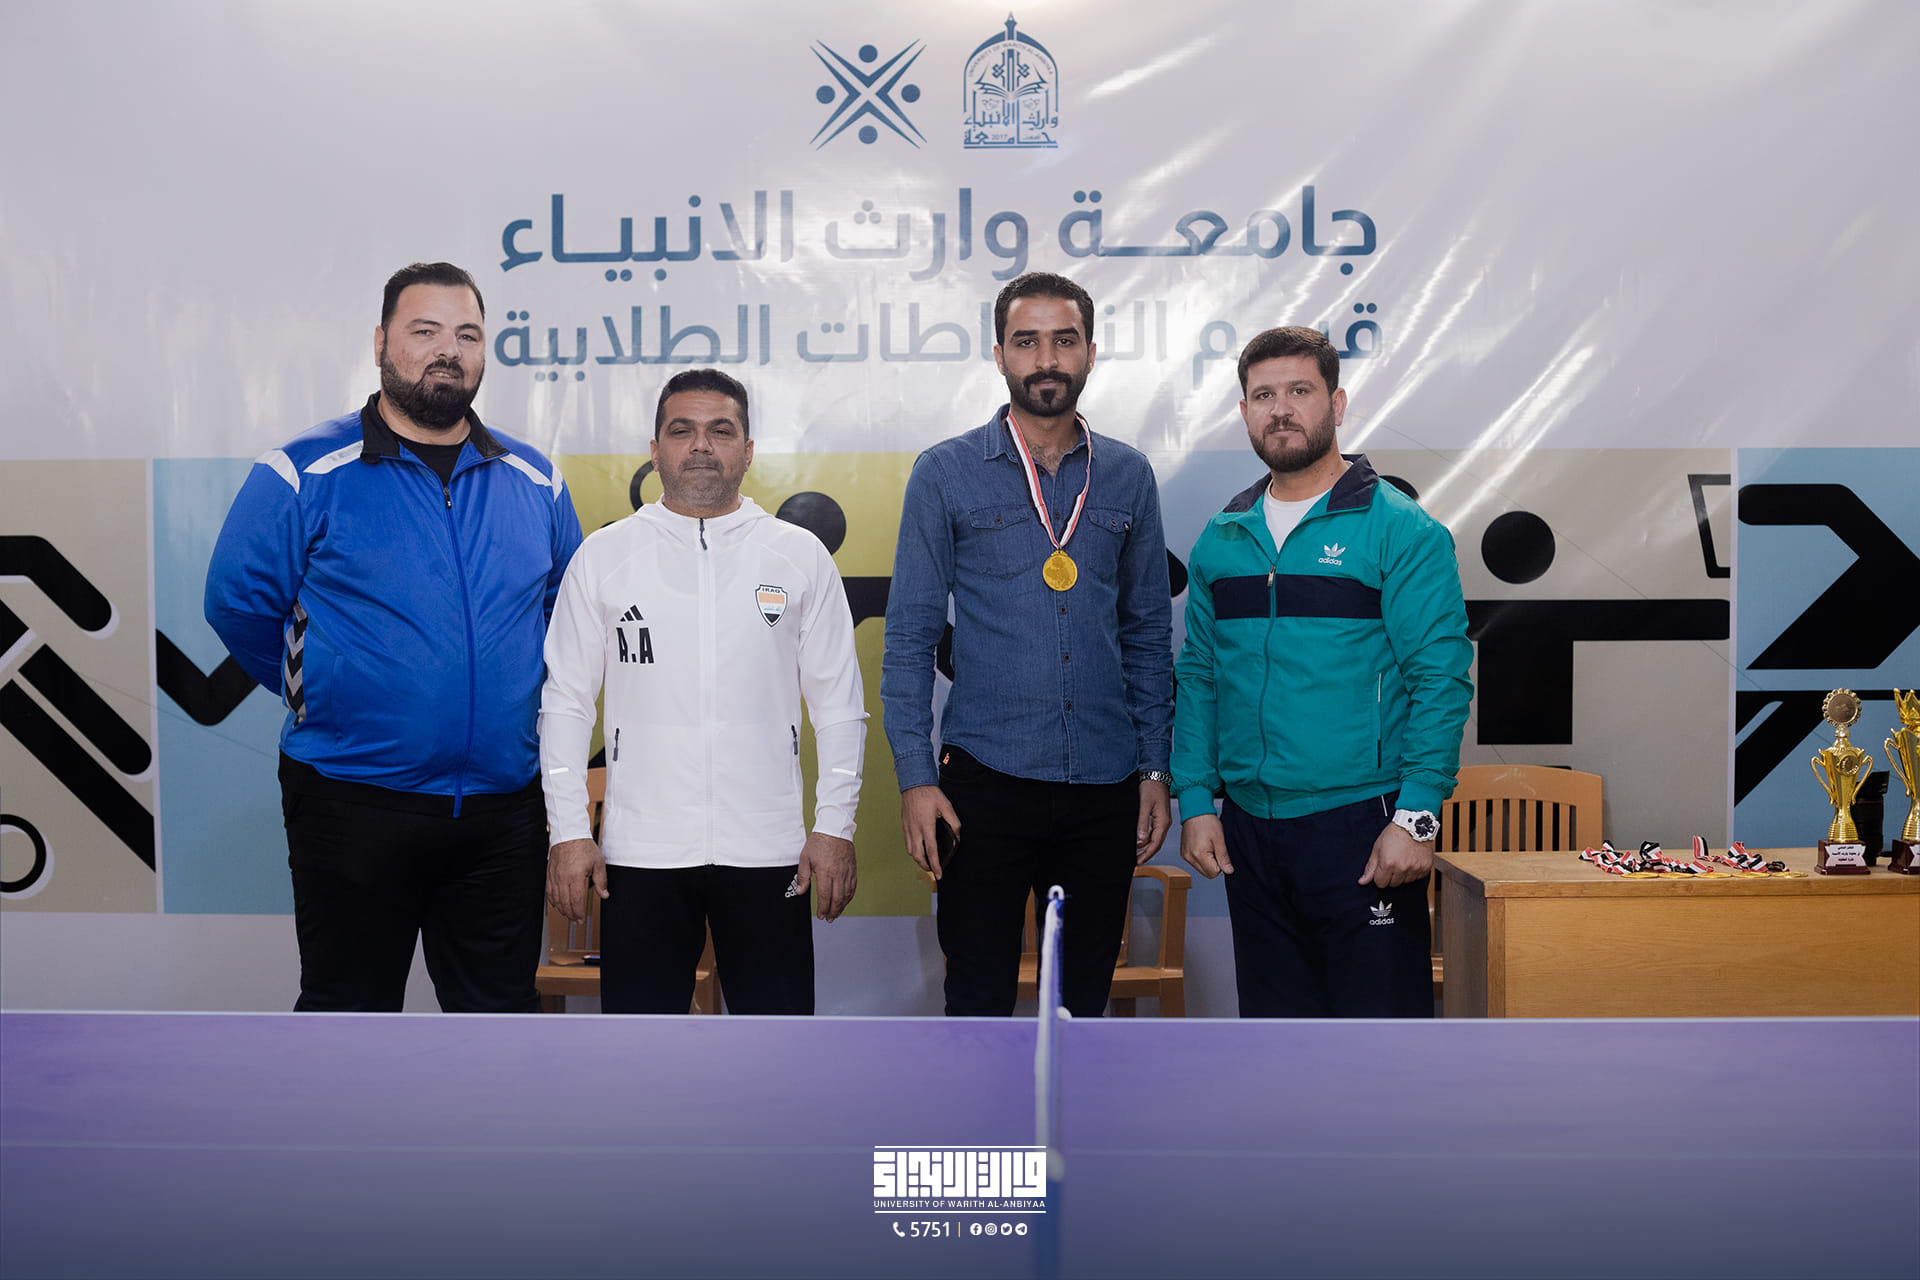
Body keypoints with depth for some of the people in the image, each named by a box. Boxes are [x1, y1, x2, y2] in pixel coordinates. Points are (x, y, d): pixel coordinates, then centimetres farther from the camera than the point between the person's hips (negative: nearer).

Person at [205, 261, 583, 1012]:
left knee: (501, 1007, 13)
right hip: (353, 803, -3)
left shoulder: (533, 481, 7)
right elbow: (238, 604, -1)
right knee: (348, 1009, 10)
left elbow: (569, 607, 19)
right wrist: (326, 694, 5)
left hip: (504, 804, 3)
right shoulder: (305, 474, -5)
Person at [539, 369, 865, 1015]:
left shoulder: (801, 556, 5)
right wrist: (569, 831, -1)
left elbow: (838, 703, 6)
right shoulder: (602, 556, 5)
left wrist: (835, 826, 0)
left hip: (767, 849, 0)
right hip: (639, 850, 0)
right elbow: (565, 702, 5)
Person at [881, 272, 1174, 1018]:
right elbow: (908, 638, 0)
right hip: (986, 782, -2)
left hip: (1105, 787, 3)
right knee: (978, 1002, 3)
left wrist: (1156, 767, 7)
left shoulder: (1127, 477, 8)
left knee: (1086, 1001, 12)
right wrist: (915, 776, -7)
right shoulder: (946, 474, 0)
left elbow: (1149, 634, 12)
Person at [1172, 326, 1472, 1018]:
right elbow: (1198, 676, 12)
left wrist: (1417, 816, -16)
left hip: (1360, 826, -5)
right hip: (1248, 829, 5)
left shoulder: (1402, 531, -5)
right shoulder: (1220, 540, 10)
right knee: (1274, 1020, 15)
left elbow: (1441, 679, -10)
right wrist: (1196, 801, 4)